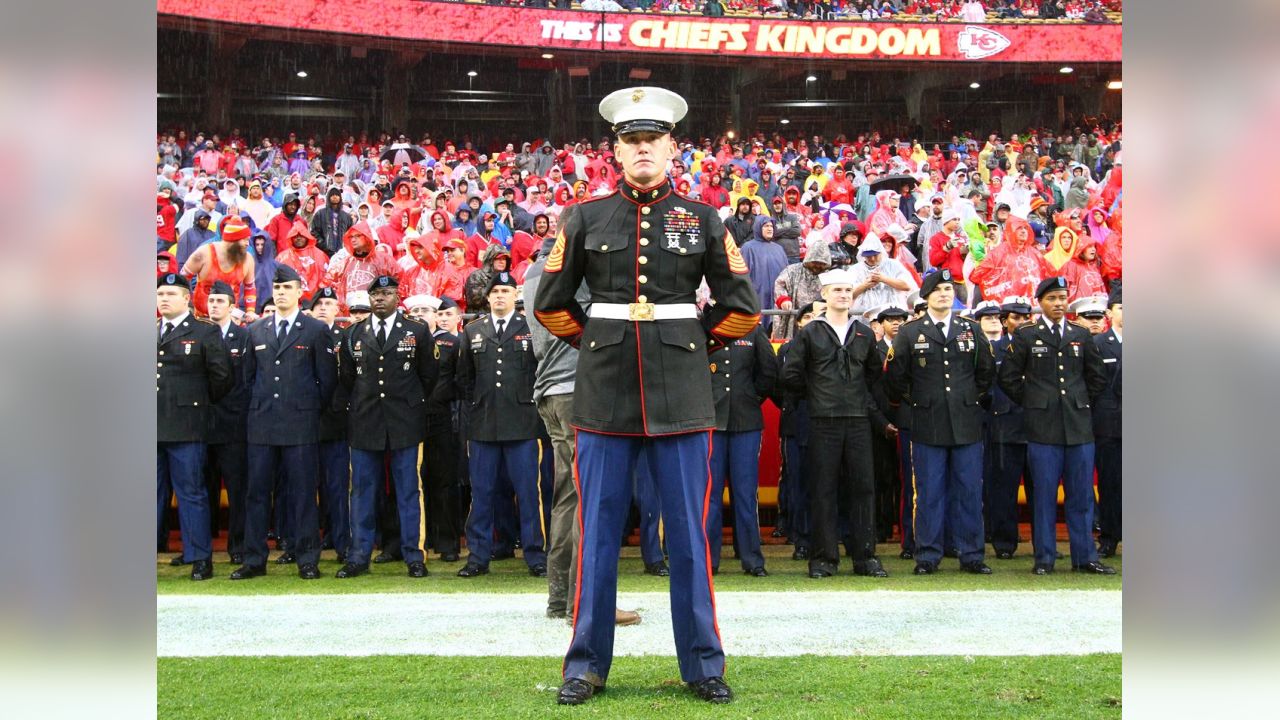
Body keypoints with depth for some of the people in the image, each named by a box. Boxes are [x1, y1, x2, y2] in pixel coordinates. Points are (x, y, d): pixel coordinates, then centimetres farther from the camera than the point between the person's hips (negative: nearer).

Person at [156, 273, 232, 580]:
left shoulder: (206, 332, 1)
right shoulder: (150, 333, 14)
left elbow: (221, 376, -1)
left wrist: (203, 404, 6)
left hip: (185, 426, -4)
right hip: (154, 426, 4)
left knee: (191, 494, 0)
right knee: (153, 494, 10)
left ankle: (200, 559, 6)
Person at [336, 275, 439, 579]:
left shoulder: (418, 332, 4)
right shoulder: (353, 335, 10)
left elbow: (428, 375, 9)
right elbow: (346, 377, 16)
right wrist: (361, 405, 13)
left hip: (404, 424, -2)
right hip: (365, 425, 2)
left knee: (408, 491, 1)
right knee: (362, 491, 5)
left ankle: (414, 556, 6)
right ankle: (359, 557, 11)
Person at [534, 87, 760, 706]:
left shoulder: (702, 219, 5)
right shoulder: (585, 218, 5)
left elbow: (742, 307, 9)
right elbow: (550, 303, 13)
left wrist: (697, 346, 6)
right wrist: (593, 344, 9)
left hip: (681, 397, 0)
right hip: (604, 398, 1)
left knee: (689, 534, 4)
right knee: (597, 534, 5)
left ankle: (702, 665, 16)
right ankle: (586, 665, 17)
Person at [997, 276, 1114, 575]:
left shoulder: (1081, 335, 11)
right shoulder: (1025, 335, 2)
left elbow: (1097, 376, 19)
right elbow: (1008, 378, 3)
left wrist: (1082, 403, 12)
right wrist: (1032, 404, 3)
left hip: (1079, 426, 3)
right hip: (1043, 427, -3)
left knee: (1082, 495, 5)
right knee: (1044, 495, 1)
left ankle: (1085, 557, 12)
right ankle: (1044, 559, 8)